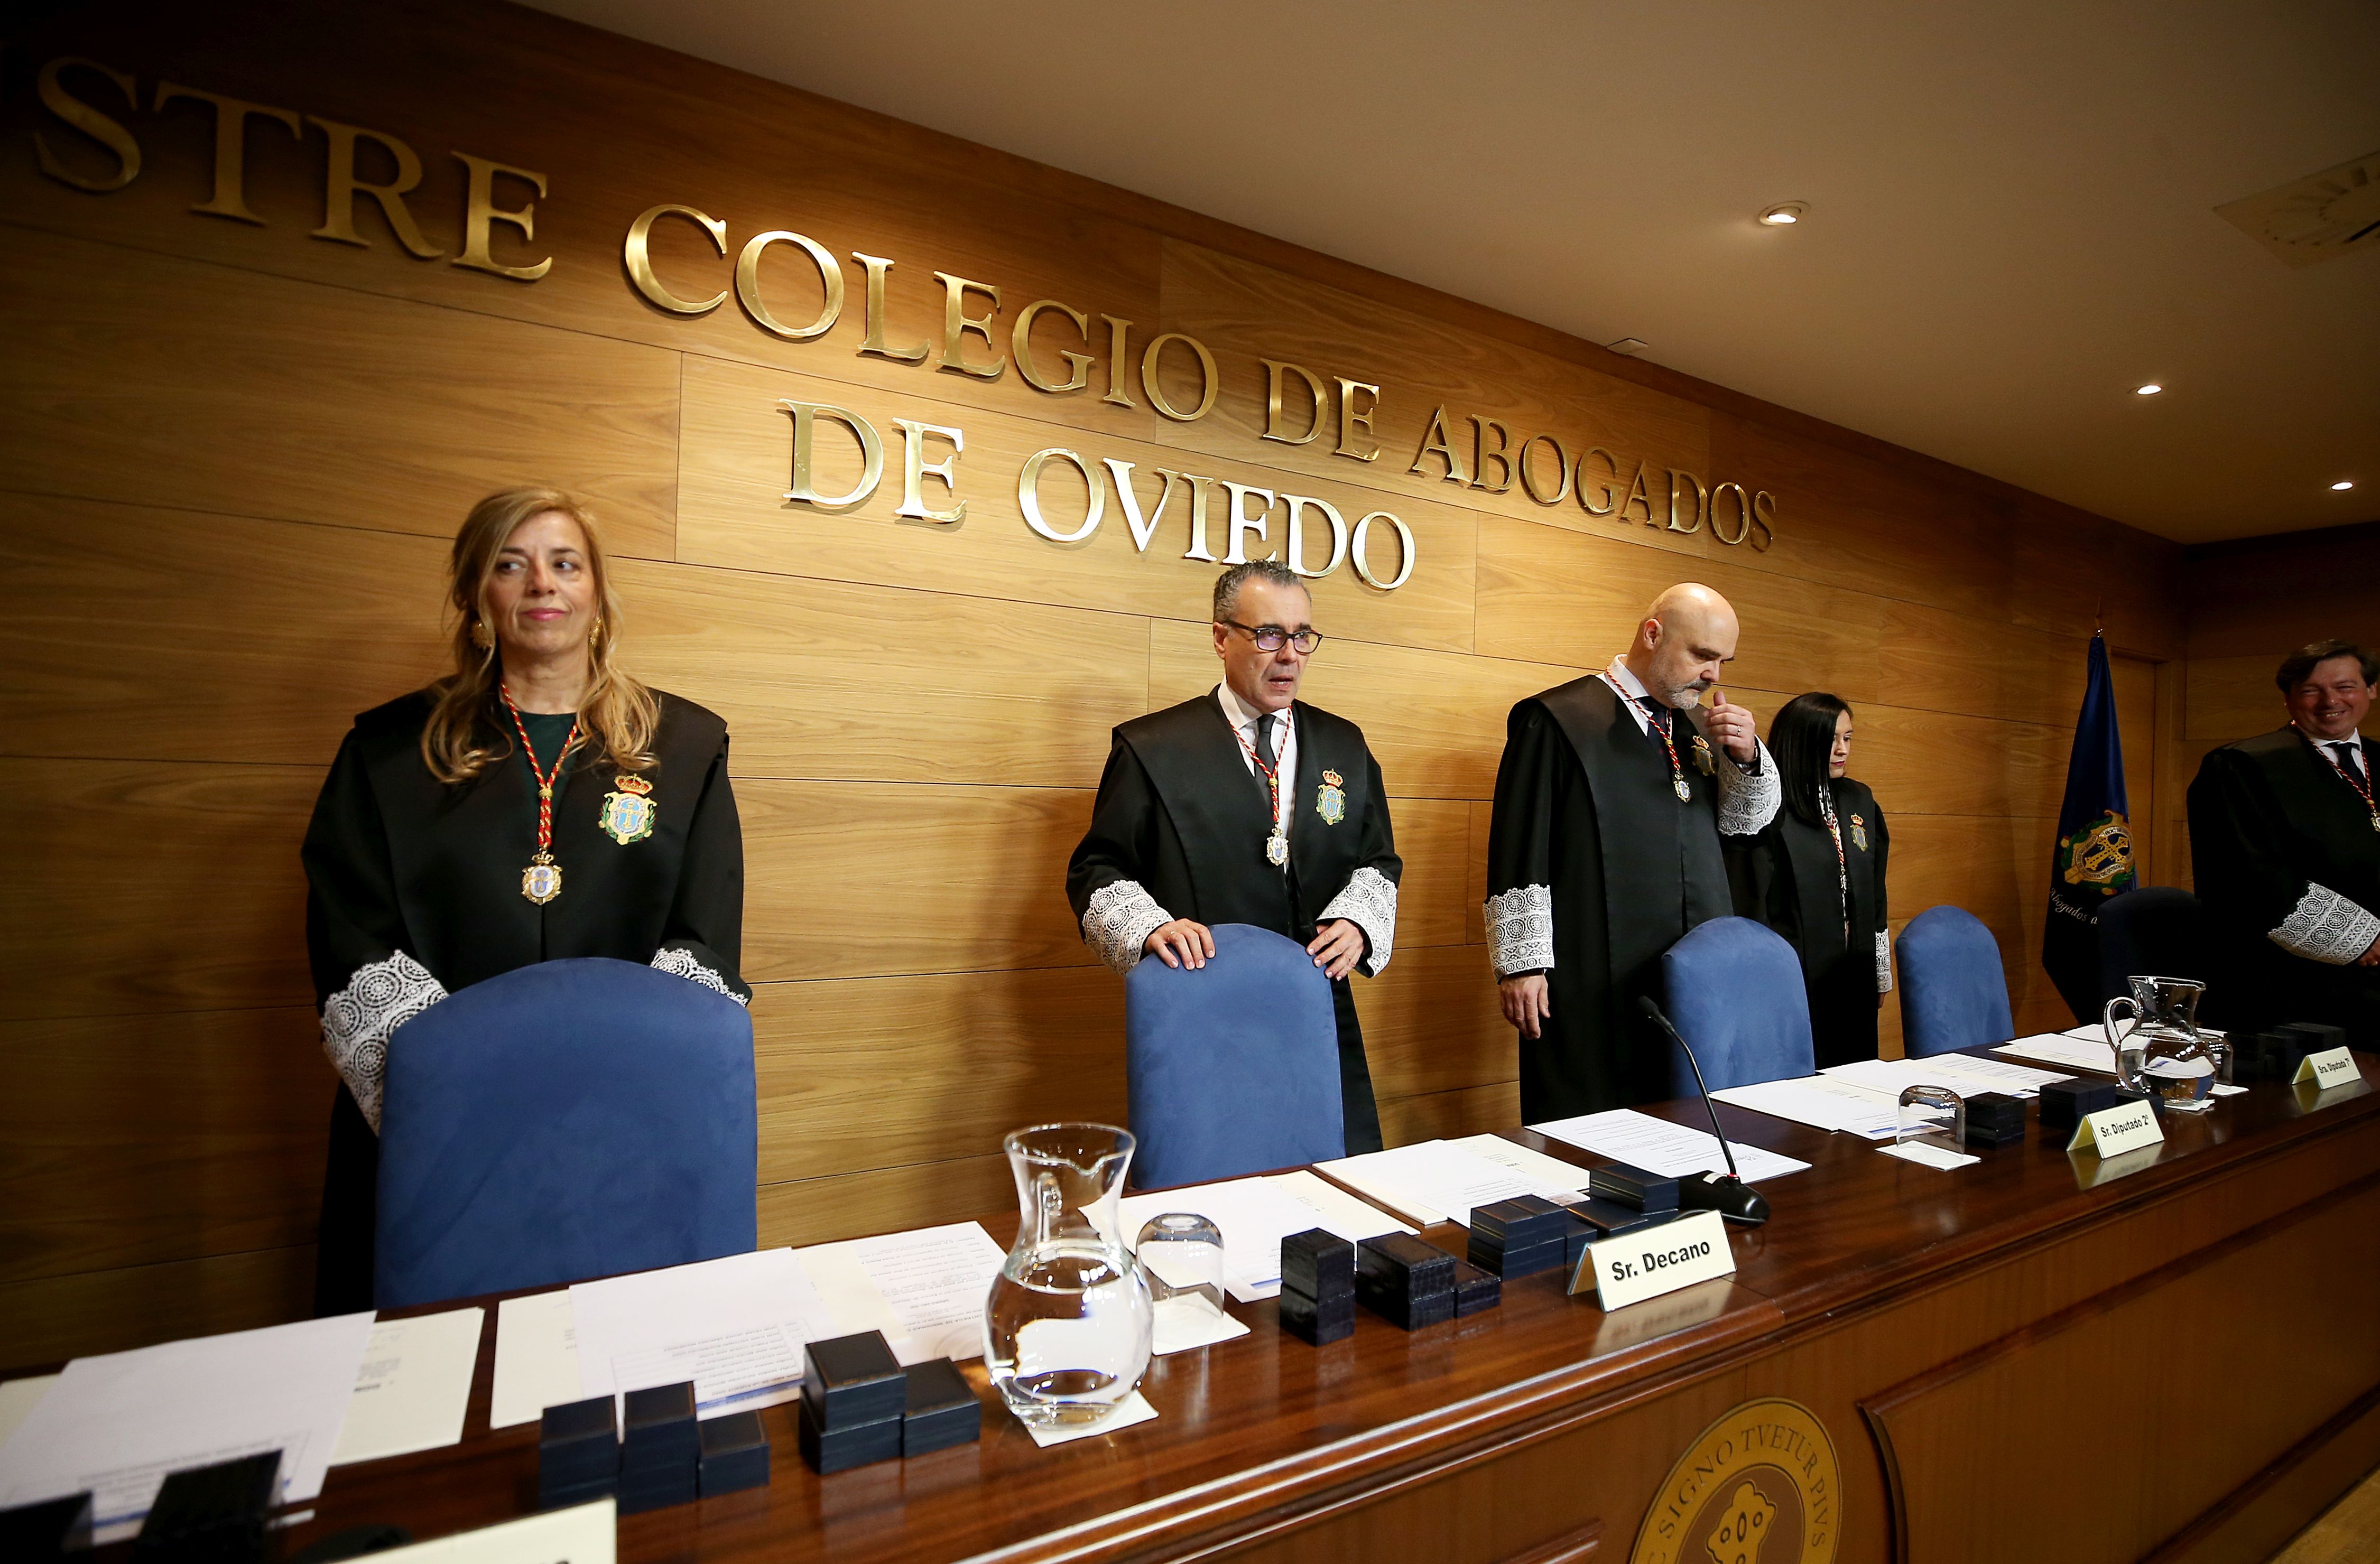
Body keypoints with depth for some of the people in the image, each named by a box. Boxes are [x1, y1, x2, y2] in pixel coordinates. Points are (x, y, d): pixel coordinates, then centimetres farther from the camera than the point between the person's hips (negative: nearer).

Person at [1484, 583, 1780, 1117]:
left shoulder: (1699, 726, 14)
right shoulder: (1557, 718, -7)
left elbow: (1747, 820, 21)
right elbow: (1519, 853, -11)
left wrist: (1748, 755, 1)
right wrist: (1521, 964, -14)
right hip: (1596, 988, -6)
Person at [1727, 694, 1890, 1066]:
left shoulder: (1859, 800, 10)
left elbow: (1876, 895, 16)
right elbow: (1751, 902, -13)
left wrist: (1882, 972, 17)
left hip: (1855, 981, 7)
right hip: (1796, 980, -7)